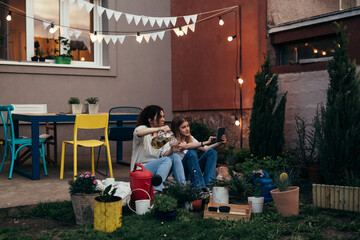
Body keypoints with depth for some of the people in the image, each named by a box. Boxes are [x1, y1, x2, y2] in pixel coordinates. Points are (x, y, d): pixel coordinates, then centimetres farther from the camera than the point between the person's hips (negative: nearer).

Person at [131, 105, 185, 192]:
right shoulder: (142, 128, -6)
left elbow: (165, 154, -2)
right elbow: (138, 133, -35)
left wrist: (172, 148, -24)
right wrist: (159, 128, -45)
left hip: (157, 167, 6)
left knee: (175, 157, -17)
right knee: (167, 160, -28)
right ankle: (155, 190, -37)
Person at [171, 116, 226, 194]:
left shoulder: (190, 138, 16)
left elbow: (205, 148, 8)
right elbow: (186, 146, -27)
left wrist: (219, 143, -9)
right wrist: (206, 142, -32)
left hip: (192, 170, 6)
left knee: (212, 151, -12)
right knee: (191, 152, -33)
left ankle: (207, 184, -28)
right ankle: (199, 187, -39)